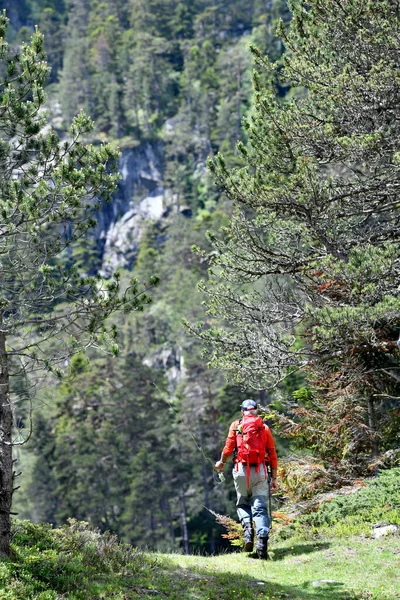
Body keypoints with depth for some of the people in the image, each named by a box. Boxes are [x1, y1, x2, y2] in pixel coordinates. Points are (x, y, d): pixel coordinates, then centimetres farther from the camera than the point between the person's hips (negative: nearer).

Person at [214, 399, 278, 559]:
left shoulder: (236, 425, 8)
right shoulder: (264, 427, 12)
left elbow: (228, 447, 1)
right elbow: (273, 454, 8)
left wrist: (221, 462, 20)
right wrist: (274, 478, 11)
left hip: (241, 469, 0)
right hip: (260, 471, 0)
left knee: (243, 504, 18)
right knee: (260, 508, 0)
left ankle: (248, 530, -8)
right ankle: (262, 541, -17)